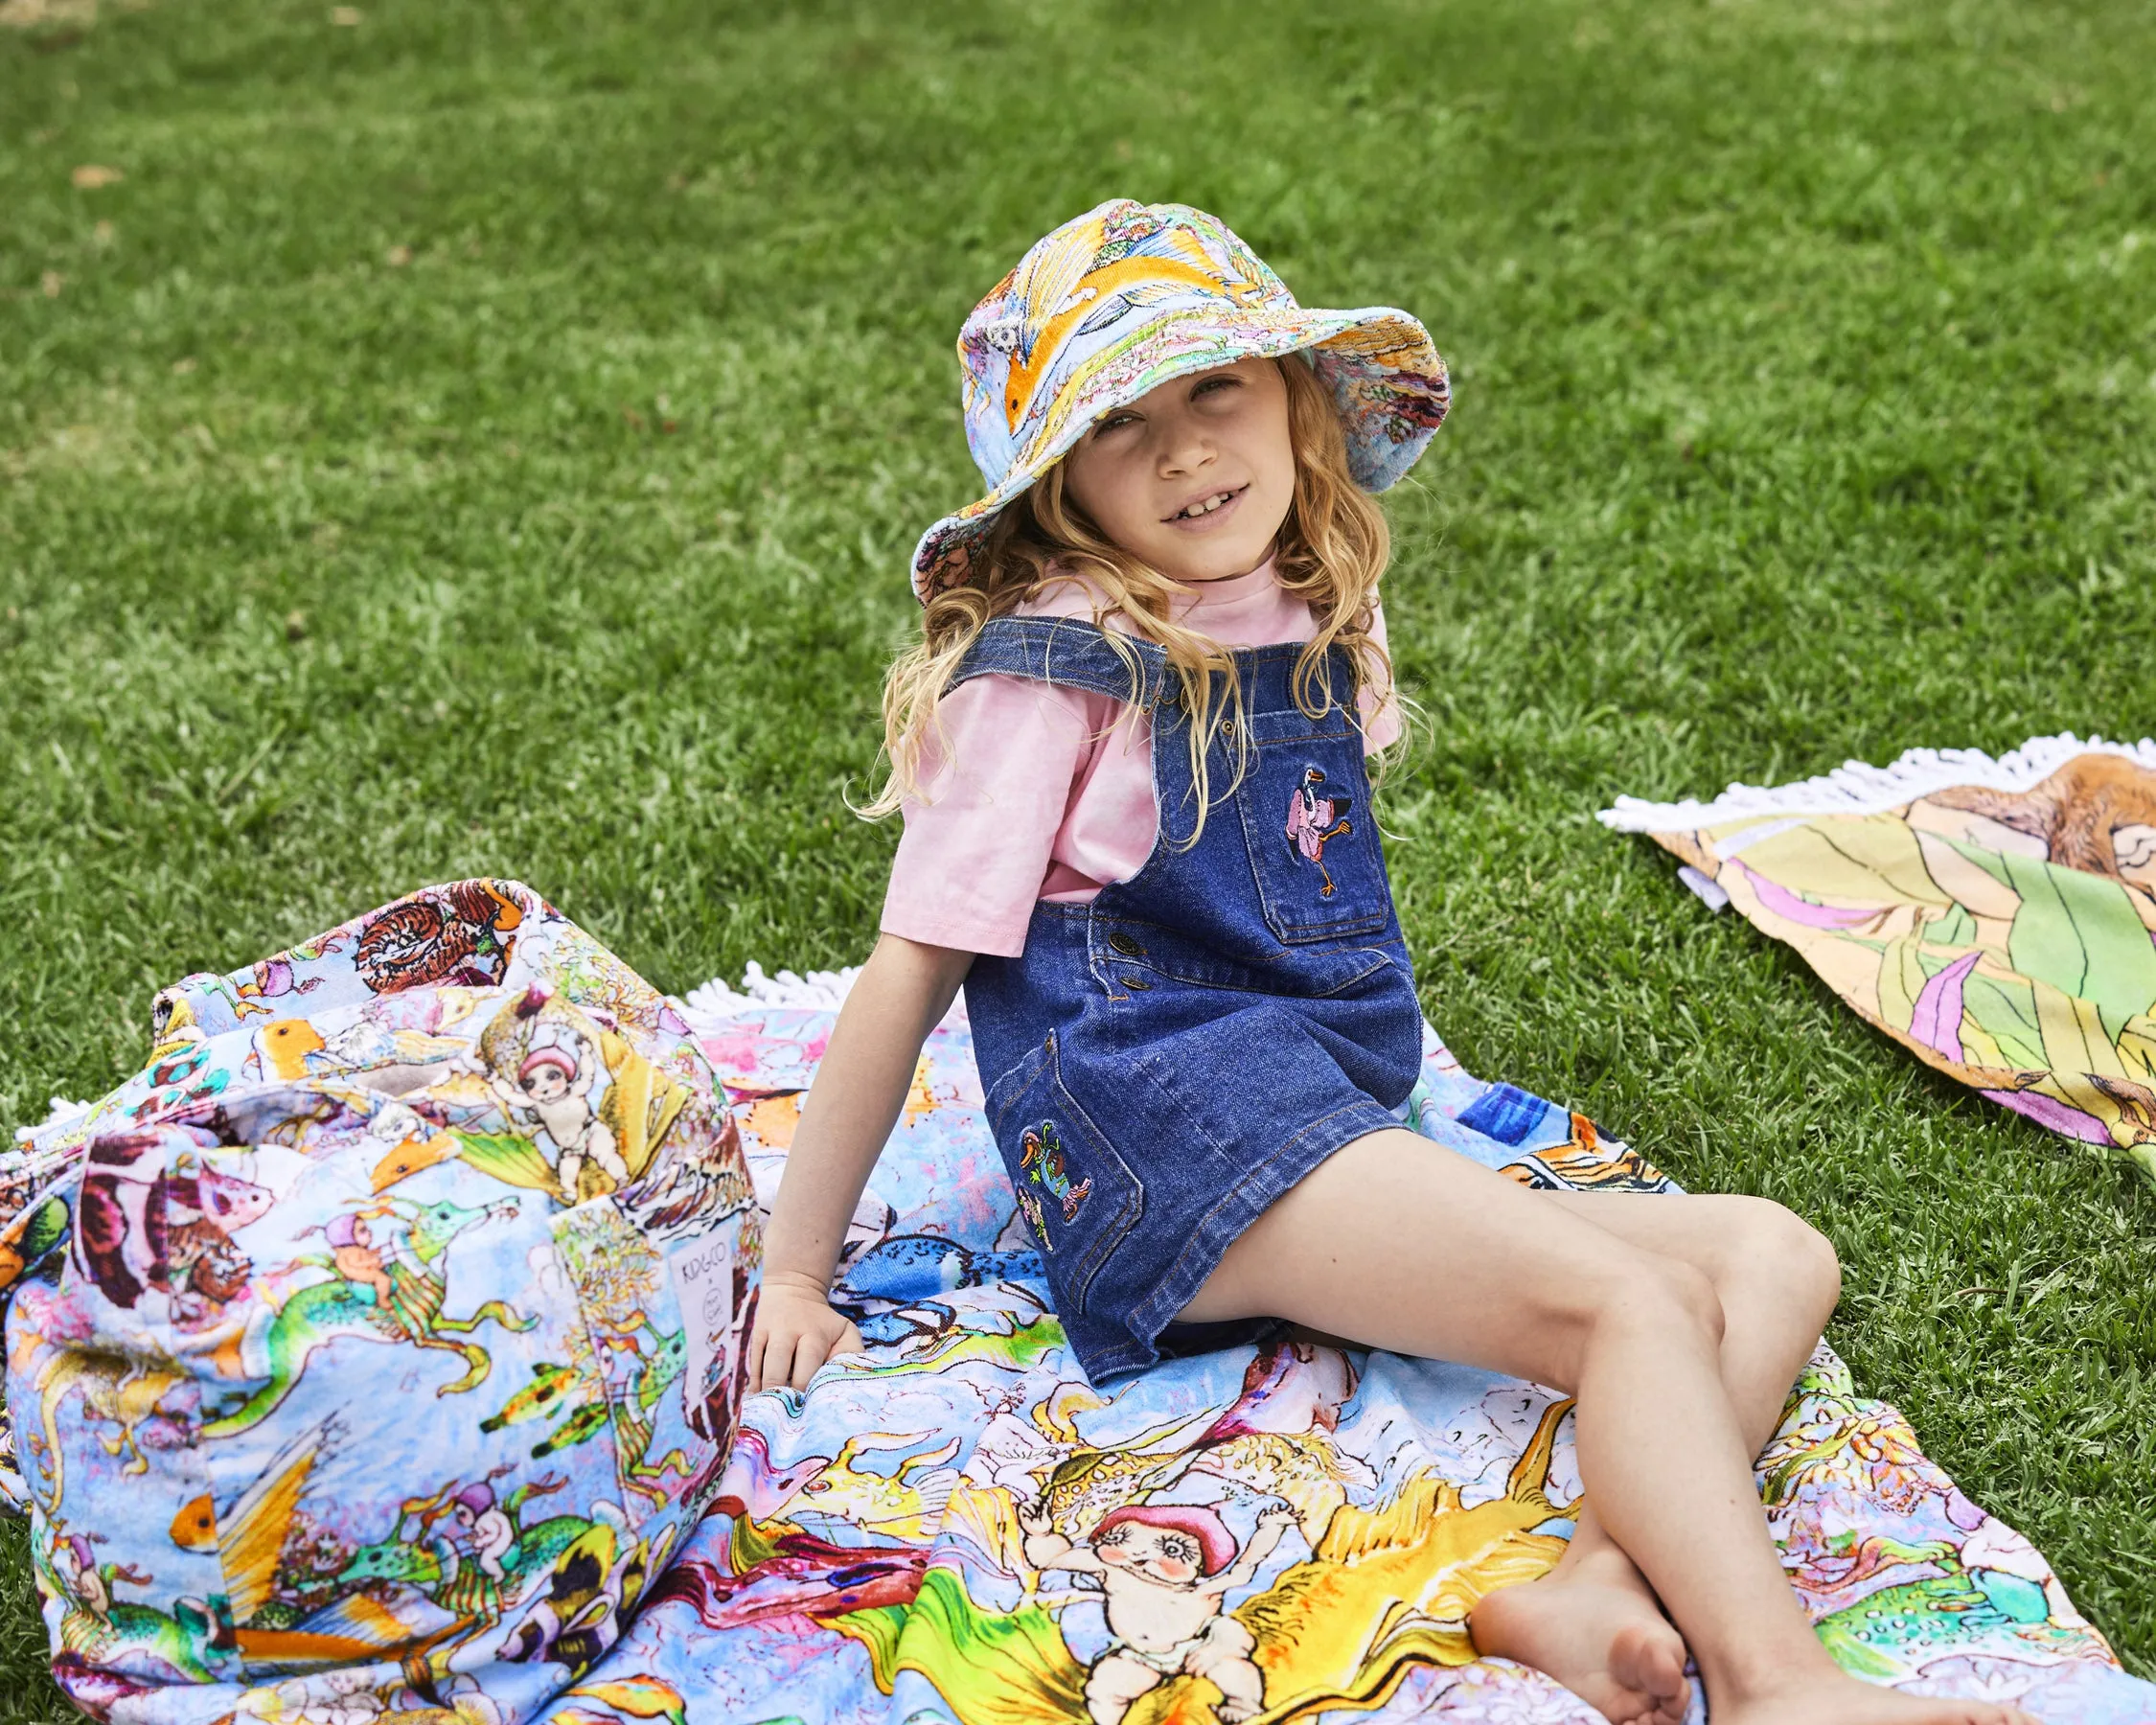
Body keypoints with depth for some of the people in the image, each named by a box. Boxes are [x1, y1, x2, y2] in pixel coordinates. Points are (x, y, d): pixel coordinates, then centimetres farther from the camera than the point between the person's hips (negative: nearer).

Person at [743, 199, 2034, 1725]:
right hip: (1174, 1126, -8)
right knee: (1636, 1305, -24)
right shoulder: (1047, 672, -5)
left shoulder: (1309, 628, 16)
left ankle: (1599, 1595, -28)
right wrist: (796, 1274, -4)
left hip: (1326, 1134, 8)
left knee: (1777, 1260, -5)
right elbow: (909, 973, -5)